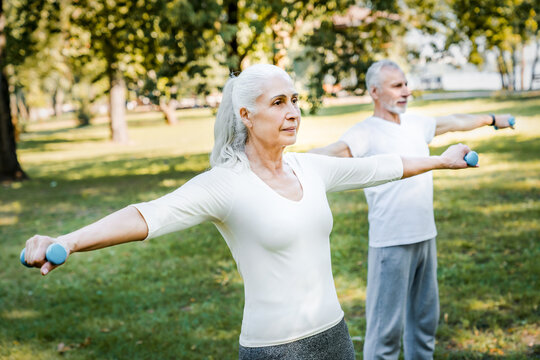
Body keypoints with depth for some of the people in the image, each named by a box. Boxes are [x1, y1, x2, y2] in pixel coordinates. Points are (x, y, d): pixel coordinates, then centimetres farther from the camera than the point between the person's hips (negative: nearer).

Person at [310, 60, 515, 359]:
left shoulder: (416, 123, 11)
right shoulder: (366, 133, -12)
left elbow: (455, 121, 28)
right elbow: (329, 153, -29)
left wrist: (492, 119, 43)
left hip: (425, 236, 8)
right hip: (391, 242, -7)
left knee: (424, 318, 18)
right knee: (386, 325, -4)